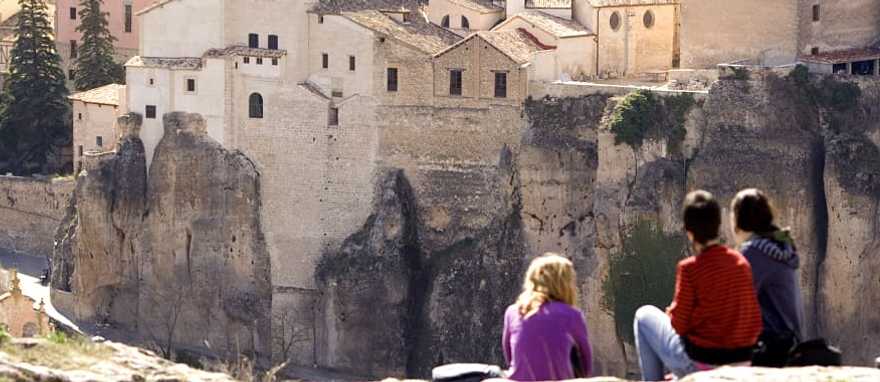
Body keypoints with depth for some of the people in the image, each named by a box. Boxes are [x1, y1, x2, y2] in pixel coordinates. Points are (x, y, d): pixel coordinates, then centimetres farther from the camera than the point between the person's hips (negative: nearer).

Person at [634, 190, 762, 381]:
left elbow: (679, 325, -11)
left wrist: (671, 312, 10)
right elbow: (754, 320, 2)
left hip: (700, 364, -6)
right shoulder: (741, 261, -2)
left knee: (644, 315, 16)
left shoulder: (690, 267, -18)